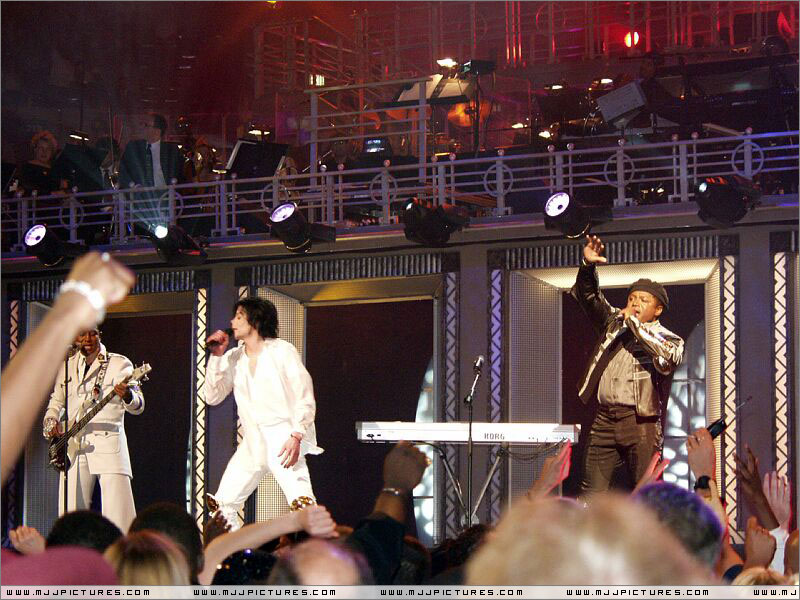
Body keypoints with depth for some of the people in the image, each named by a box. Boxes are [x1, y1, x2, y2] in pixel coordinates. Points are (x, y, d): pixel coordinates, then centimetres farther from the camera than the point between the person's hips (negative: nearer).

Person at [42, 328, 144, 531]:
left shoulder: (119, 364, 3)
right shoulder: (67, 367, 16)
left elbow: (138, 406, -7)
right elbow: (55, 402, 28)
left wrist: (127, 396, -30)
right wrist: (51, 422, 7)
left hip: (108, 444, -4)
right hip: (72, 444, 4)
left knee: (119, 513, -12)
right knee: (70, 513, 1)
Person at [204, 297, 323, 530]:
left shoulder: (282, 351, -3)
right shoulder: (233, 358, 12)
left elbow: (305, 399, -7)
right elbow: (212, 397, 5)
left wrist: (297, 436, -20)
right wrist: (216, 356, -1)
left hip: (283, 439, -6)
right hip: (252, 442, 6)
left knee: (302, 501, -23)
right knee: (222, 503, 5)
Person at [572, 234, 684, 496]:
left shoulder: (667, 338, 6)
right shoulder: (614, 322, 20)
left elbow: (667, 357, -17)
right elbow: (590, 297, 14)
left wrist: (634, 324, -9)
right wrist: (588, 265, -6)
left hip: (640, 422, -4)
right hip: (604, 419, 4)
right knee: (590, 494, -1)